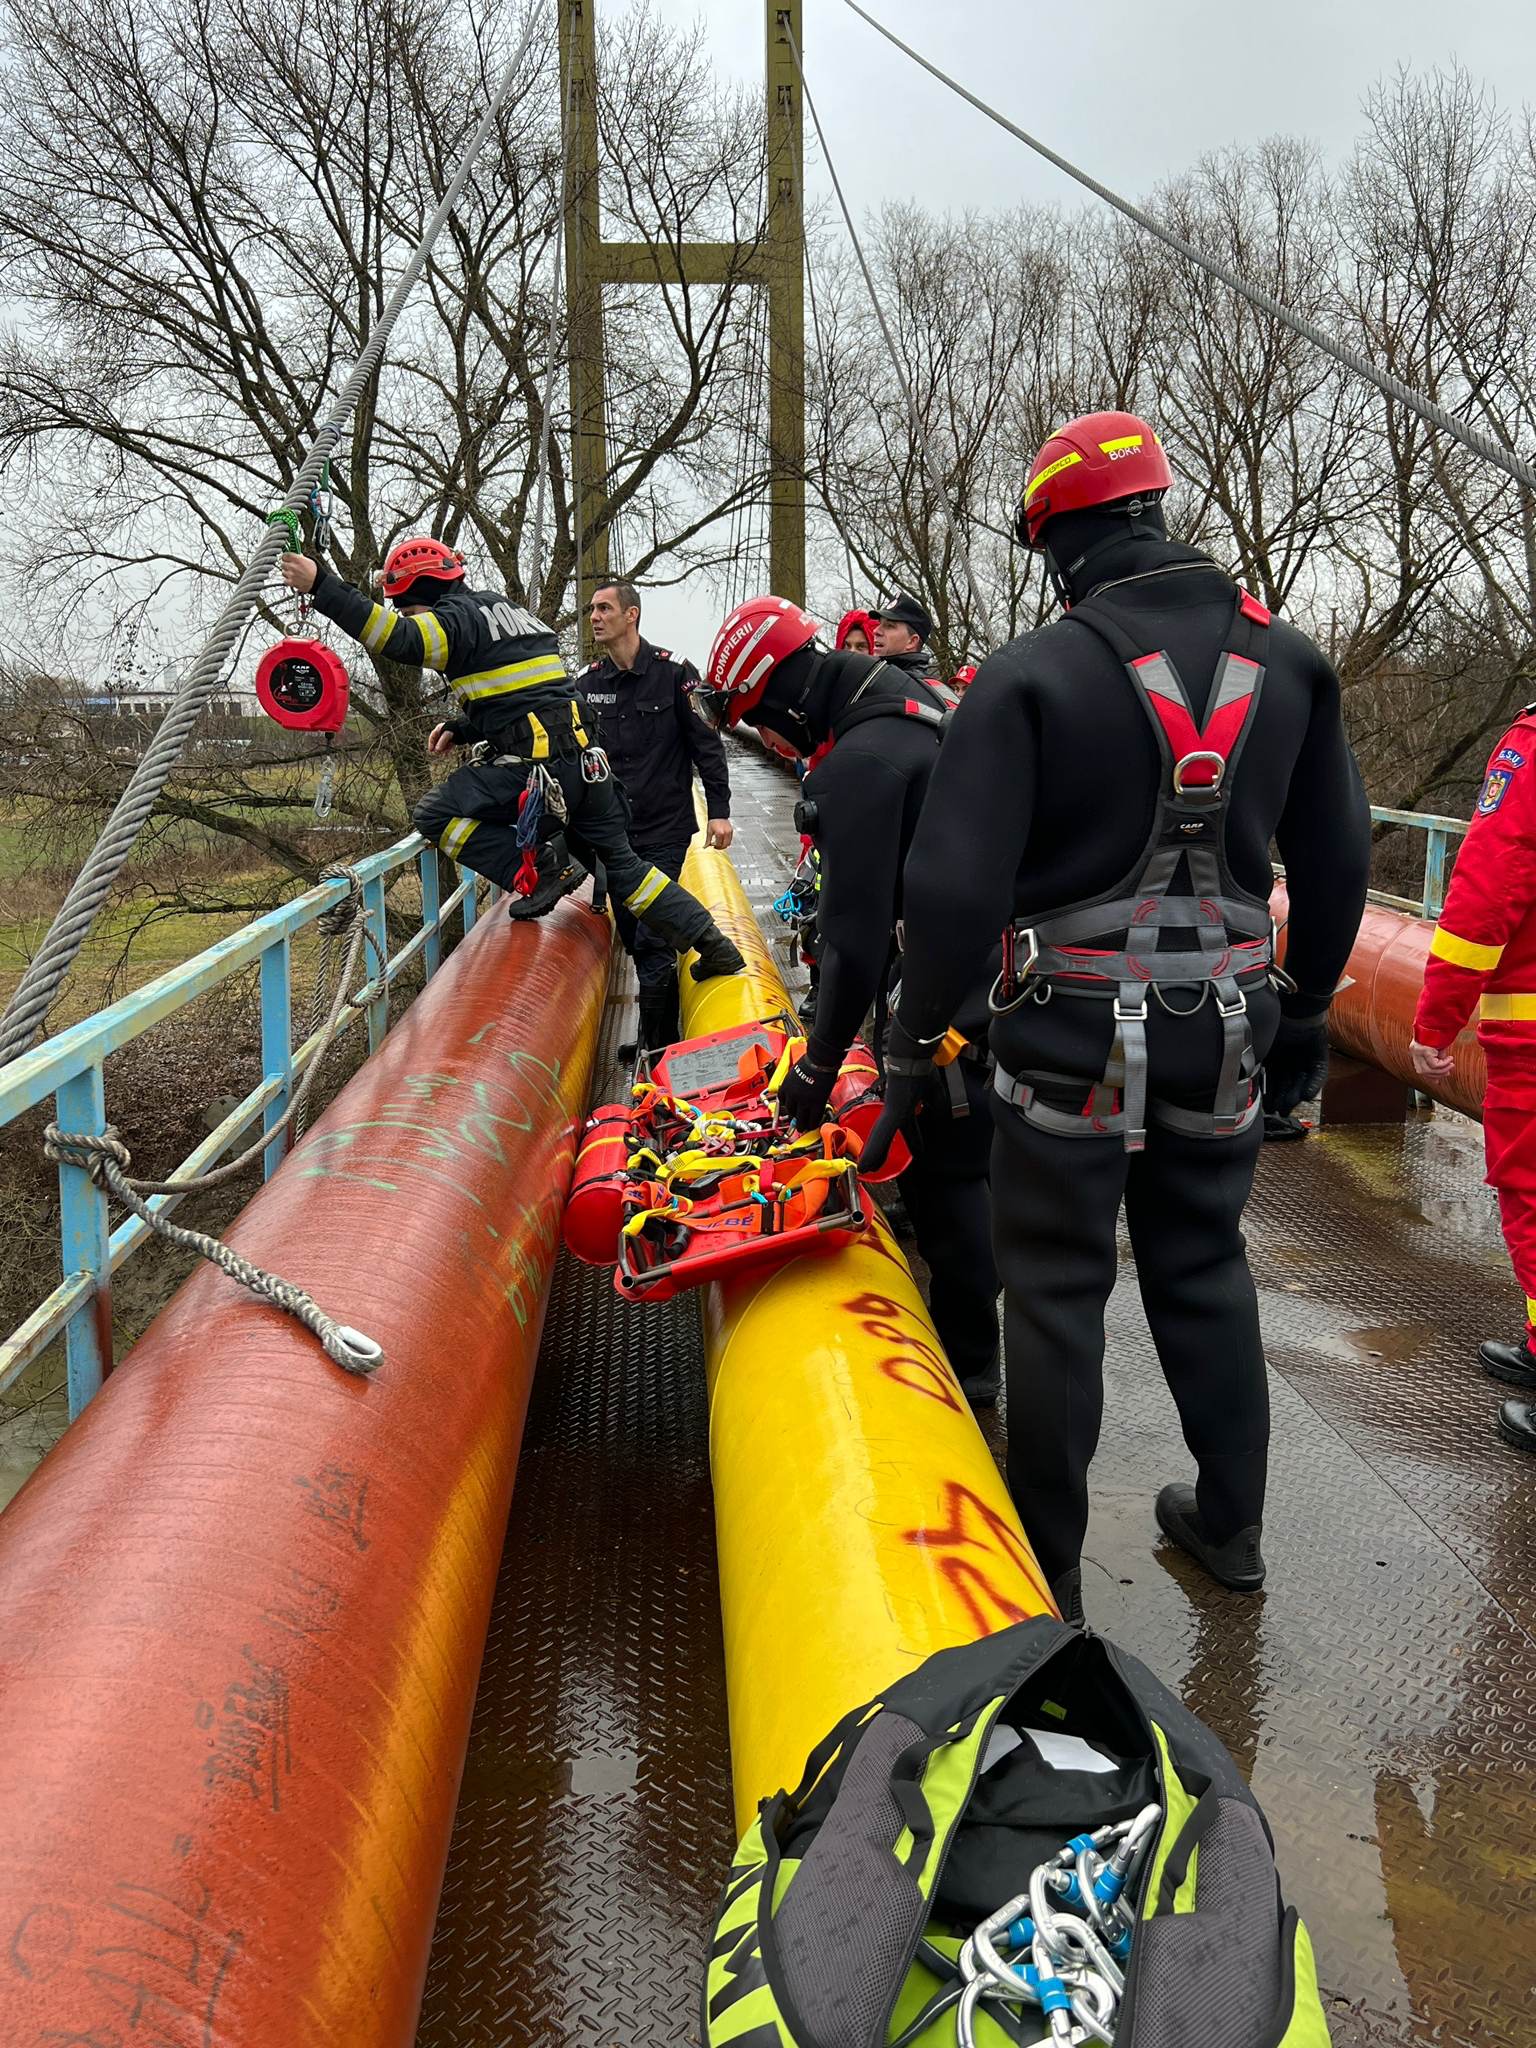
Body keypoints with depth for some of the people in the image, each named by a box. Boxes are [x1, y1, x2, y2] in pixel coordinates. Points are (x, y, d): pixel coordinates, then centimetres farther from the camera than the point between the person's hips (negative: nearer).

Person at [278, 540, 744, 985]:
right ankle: (712, 943, 18)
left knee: (434, 816, -1)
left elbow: (396, 638, -22)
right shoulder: (506, 610, 24)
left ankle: (537, 874, -9)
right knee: (620, 861, 19)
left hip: (533, 769, -9)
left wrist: (322, 586, -21)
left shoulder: (457, 618, -4)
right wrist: (461, 729, 19)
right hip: (584, 759, 9)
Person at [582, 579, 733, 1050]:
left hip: (665, 830, -5)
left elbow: (707, 743, -4)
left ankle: (658, 1046, -3)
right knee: (633, 936, 10)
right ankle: (661, 1034, 24)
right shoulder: (589, 684, 8)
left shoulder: (673, 672, -5)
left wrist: (719, 809, -9)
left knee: (652, 939, -12)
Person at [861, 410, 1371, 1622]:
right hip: (1227, 1029, 5)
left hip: (1077, 1032, -4)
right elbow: (1336, 864, 9)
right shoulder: (1289, 662, 3)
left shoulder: (1032, 677, -12)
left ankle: (1048, 1563, 21)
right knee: (1205, 1267, 20)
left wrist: (918, 1039, -4)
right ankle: (1231, 1524, 34)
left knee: (1058, 1290, 8)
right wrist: (1305, 1015, 20)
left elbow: (959, 884, -16)